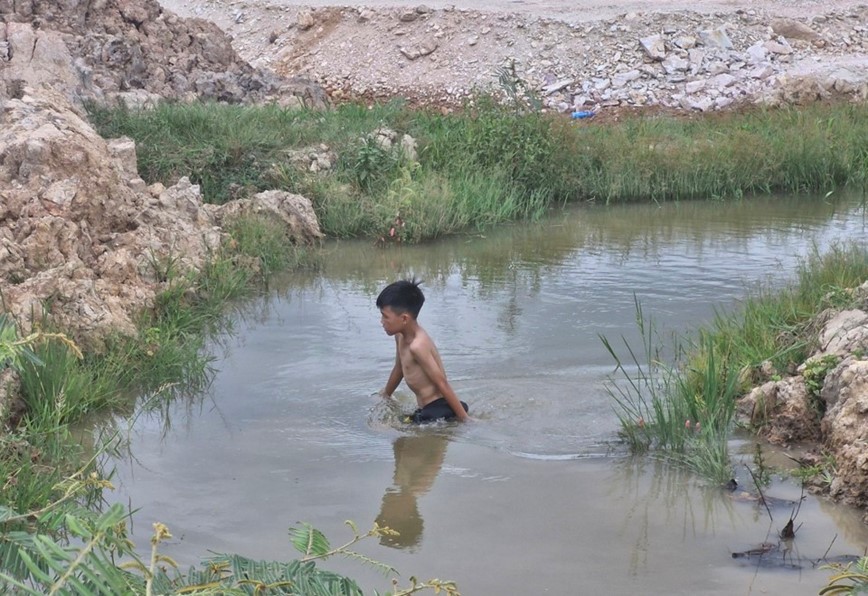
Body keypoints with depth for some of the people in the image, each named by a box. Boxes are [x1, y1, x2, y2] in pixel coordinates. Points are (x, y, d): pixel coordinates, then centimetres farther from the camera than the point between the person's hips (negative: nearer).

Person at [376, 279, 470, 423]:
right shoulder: (401, 336, 9)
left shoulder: (418, 346, -20)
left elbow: (442, 383, -19)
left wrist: (465, 419, -17)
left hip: (438, 411, -9)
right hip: (426, 411, 9)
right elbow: (399, 368, 27)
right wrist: (385, 396, 42)